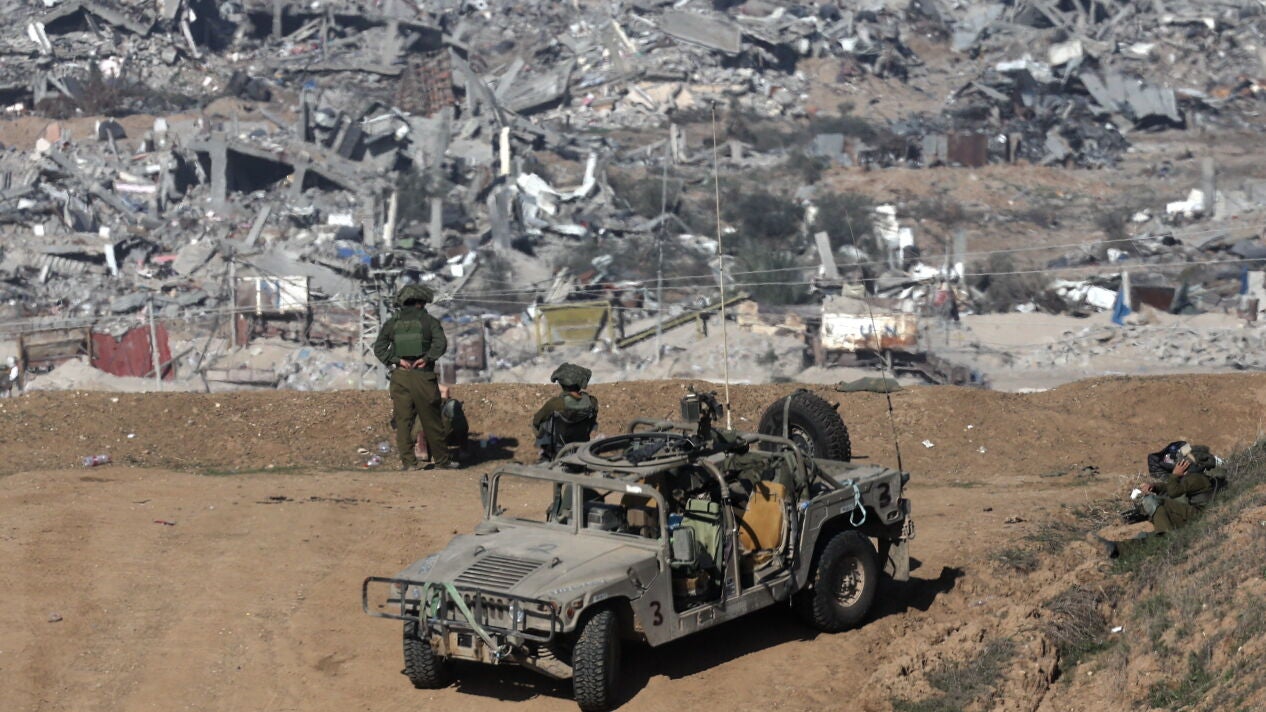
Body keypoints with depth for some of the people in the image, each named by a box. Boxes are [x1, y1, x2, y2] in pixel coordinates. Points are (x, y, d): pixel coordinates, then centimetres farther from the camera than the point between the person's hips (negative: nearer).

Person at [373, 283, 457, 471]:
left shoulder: (392, 323, 9)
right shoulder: (429, 321, 2)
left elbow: (379, 348, 0)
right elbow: (440, 343, -15)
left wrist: (396, 360, -5)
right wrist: (427, 358, -12)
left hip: (400, 376, 2)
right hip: (423, 376, -2)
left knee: (403, 420, 5)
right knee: (432, 421, 6)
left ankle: (408, 461, 1)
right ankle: (441, 460, 13)